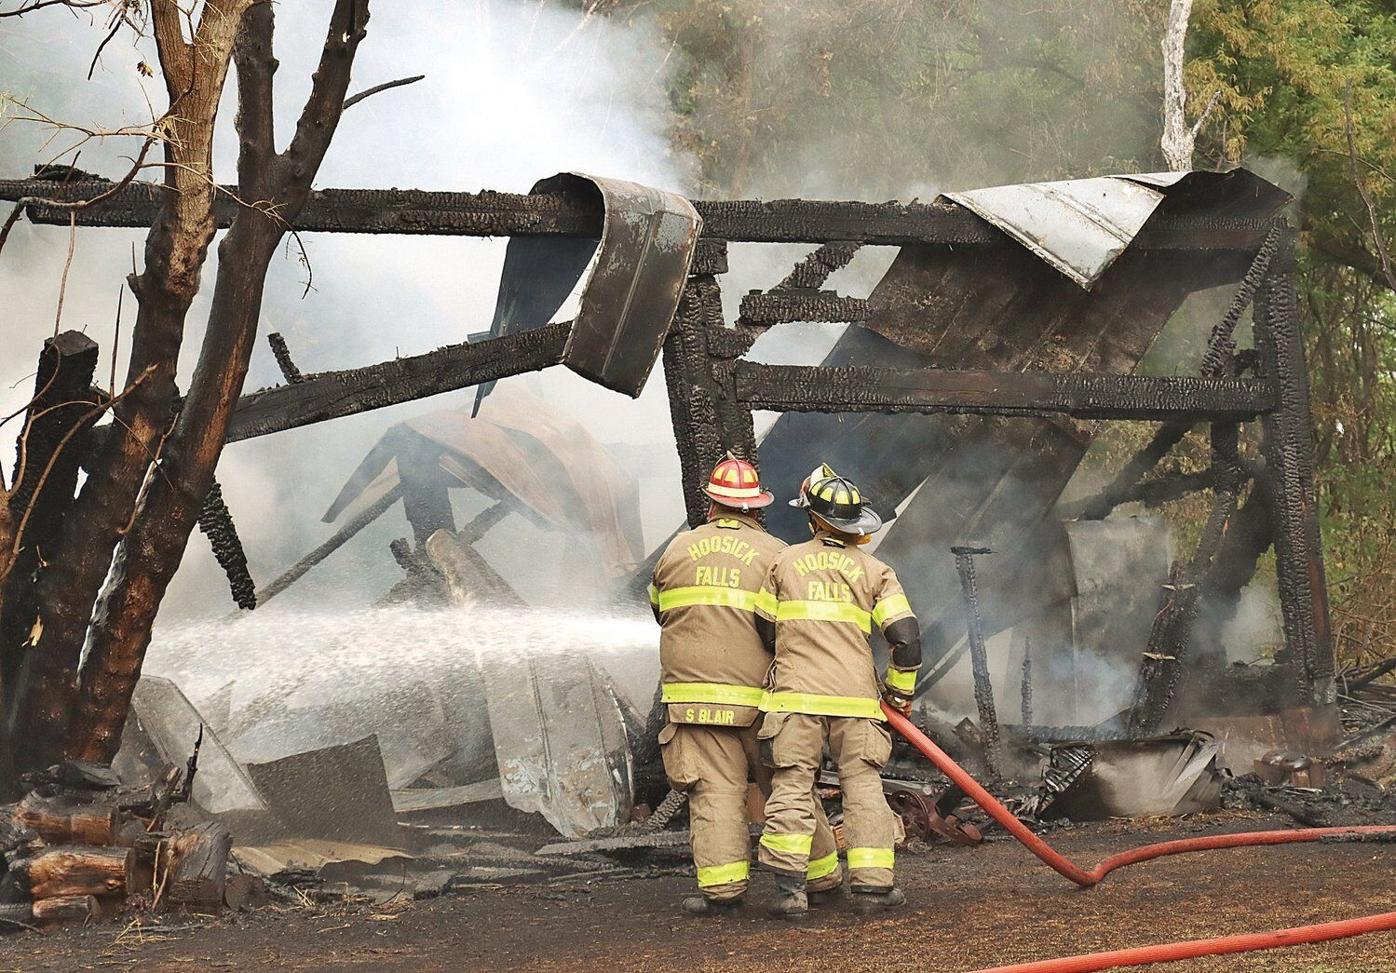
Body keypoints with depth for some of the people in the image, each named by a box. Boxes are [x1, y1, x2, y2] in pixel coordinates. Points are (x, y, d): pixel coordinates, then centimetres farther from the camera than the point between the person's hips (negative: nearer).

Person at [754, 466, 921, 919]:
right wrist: (901, 691, 12)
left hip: (796, 694, 0)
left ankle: (790, 886, -6)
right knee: (863, 786, 6)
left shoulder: (785, 562, 7)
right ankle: (872, 884, 2)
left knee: (791, 784, 1)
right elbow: (906, 636, -1)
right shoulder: (874, 570, 6)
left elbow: (764, 630, 13)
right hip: (856, 696, 1)